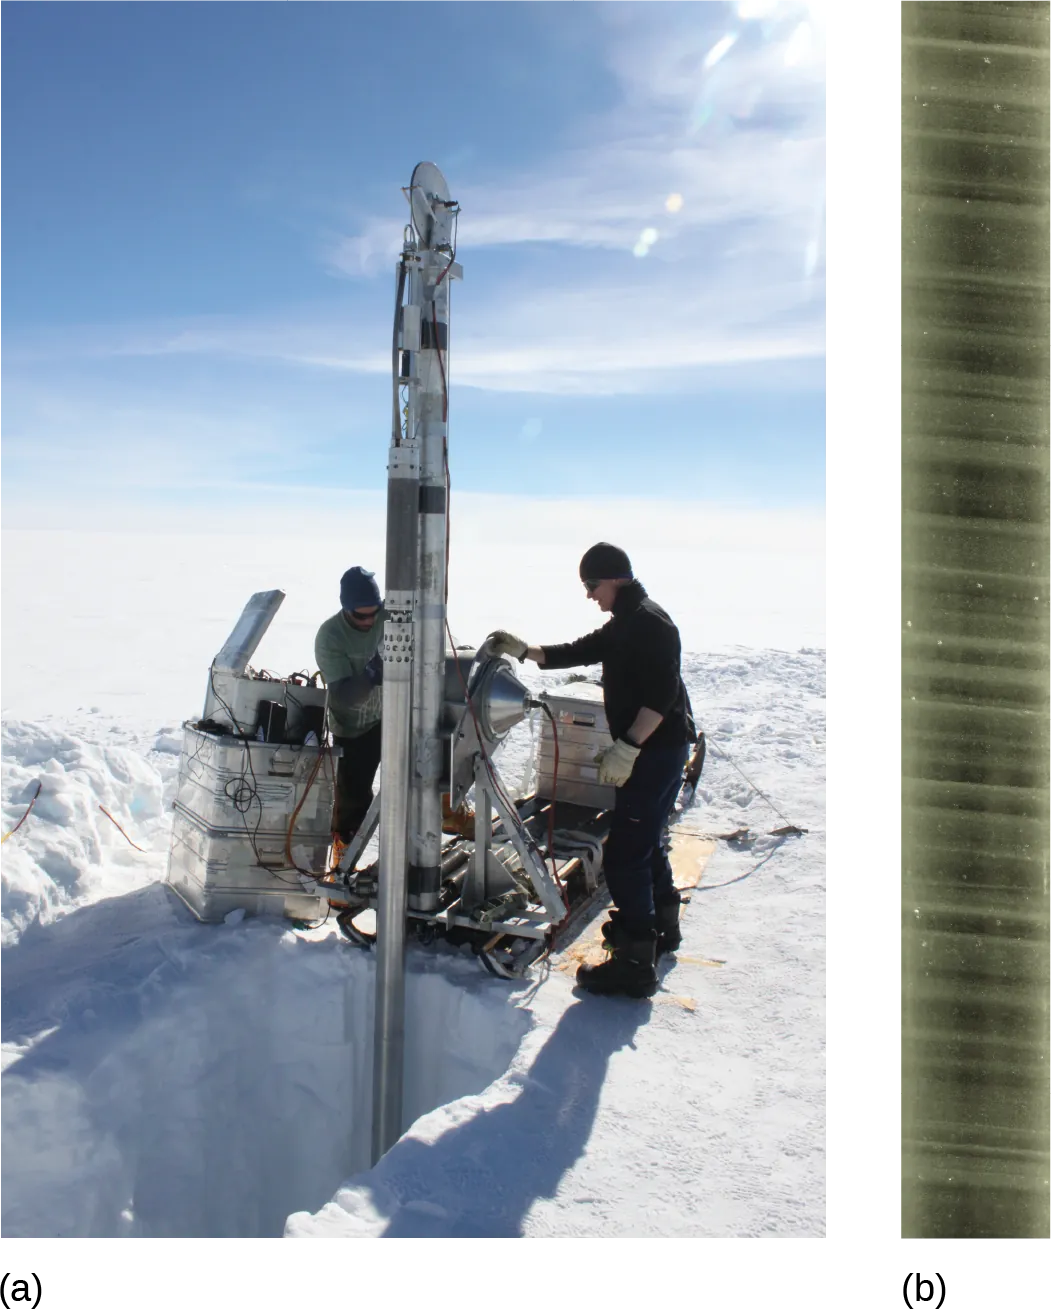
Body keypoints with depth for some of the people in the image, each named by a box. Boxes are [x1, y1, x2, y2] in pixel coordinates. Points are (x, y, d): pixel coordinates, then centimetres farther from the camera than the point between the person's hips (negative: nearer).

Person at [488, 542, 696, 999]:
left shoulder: (649, 621, -17)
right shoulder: (624, 624, 16)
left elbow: (662, 694, -25)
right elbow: (577, 652, 18)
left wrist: (627, 747, -28)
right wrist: (524, 650, 8)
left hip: (657, 749, -11)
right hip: (653, 750, 11)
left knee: (624, 853, -10)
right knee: (643, 842, 23)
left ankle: (635, 962, -4)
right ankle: (660, 925, 40)